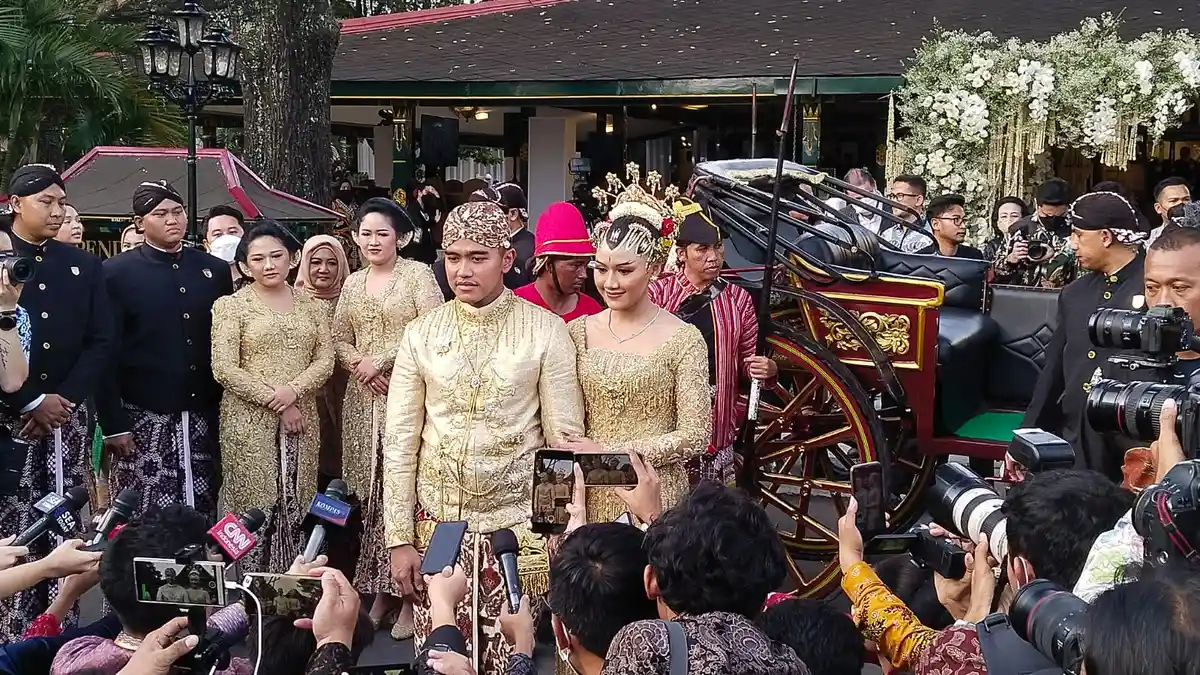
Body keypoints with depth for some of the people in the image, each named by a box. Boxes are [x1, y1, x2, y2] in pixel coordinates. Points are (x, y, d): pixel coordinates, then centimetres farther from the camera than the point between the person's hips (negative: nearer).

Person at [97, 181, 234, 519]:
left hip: (203, 418, 3)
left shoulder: (214, 270, 9)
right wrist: (113, 424, -8)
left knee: (202, 516, 7)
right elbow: (106, 353, -4)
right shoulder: (116, 273, -2)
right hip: (143, 420, -3)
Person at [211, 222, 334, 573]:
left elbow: (325, 359, 4)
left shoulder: (311, 304, 10)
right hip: (250, 422, -3)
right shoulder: (230, 306, 0)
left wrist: (293, 391, -14)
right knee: (255, 509, -3)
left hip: (301, 419, 3)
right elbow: (224, 369, -7)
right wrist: (274, 402, -11)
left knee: (298, 507, 4)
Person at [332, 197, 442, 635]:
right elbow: (339, 339, 14)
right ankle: (379, 589, 15)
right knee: (371, 491, 6)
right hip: (363, 398, 5)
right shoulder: (353, 282, 16)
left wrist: (381, 360, -12)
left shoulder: (418, 275, -2)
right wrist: (358, 365, -6)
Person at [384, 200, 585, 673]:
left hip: (519, 523, -2)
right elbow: (400, 441, 3)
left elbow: (565, 437, -2)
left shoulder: (545, 330, -5)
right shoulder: (421, 333, 1)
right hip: (437, 523, 2)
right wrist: (398, 537, 0)